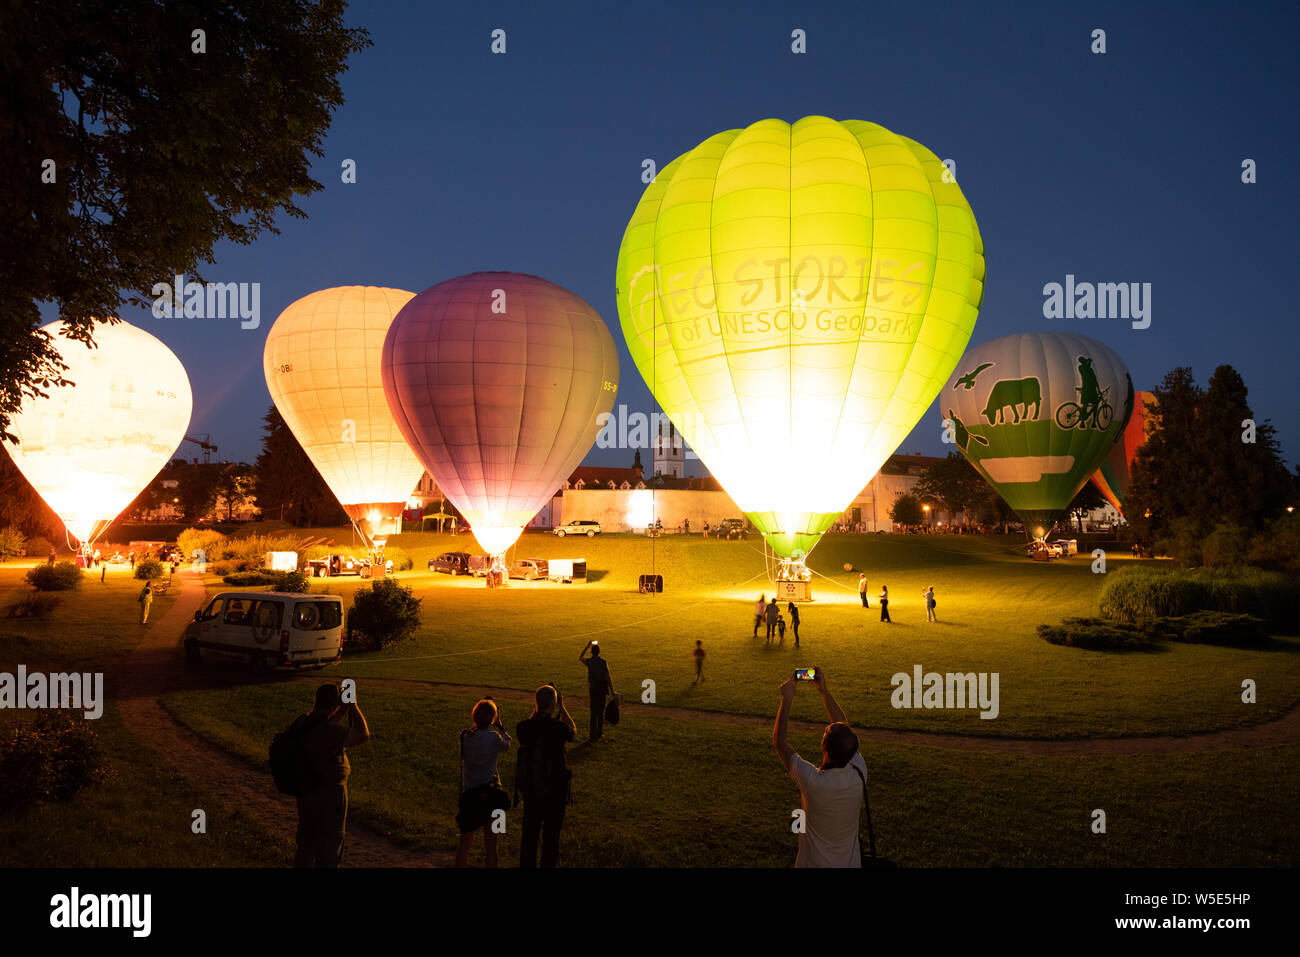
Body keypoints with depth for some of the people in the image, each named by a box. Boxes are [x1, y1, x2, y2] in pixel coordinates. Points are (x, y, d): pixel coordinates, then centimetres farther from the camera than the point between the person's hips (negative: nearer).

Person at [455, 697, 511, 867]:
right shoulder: (493, 737, -16)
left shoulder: (464, 736, -7)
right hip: (491, 794, -3)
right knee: (490, 845, 10)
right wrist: (499, 724, 12)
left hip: (468, 794, 3)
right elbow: (507, 745, 6)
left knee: (465, 844, 18)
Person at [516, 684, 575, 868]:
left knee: (529, 834, 19)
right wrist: (561, 707, 5)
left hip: (529, 789, 3)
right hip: (554, 791, -3)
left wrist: (537, 708, 7)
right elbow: (572, 732, 1)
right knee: (551, 837, 14)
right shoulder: (558, 728, -23)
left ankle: (526, 864, 31)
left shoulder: (523, 726, -13)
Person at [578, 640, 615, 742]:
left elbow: (580, 657, 14)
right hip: (603, 688, 1)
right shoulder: (604, 662, -6)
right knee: (601, 711, 12)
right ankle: (599, 733, 21)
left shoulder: (589, 661, -7)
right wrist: (611, 690, -2)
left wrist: (587, 646, 16)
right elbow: (608, 677, -8)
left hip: (593, 689, -1)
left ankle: (592, 735, 3)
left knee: (594, 711, 2)